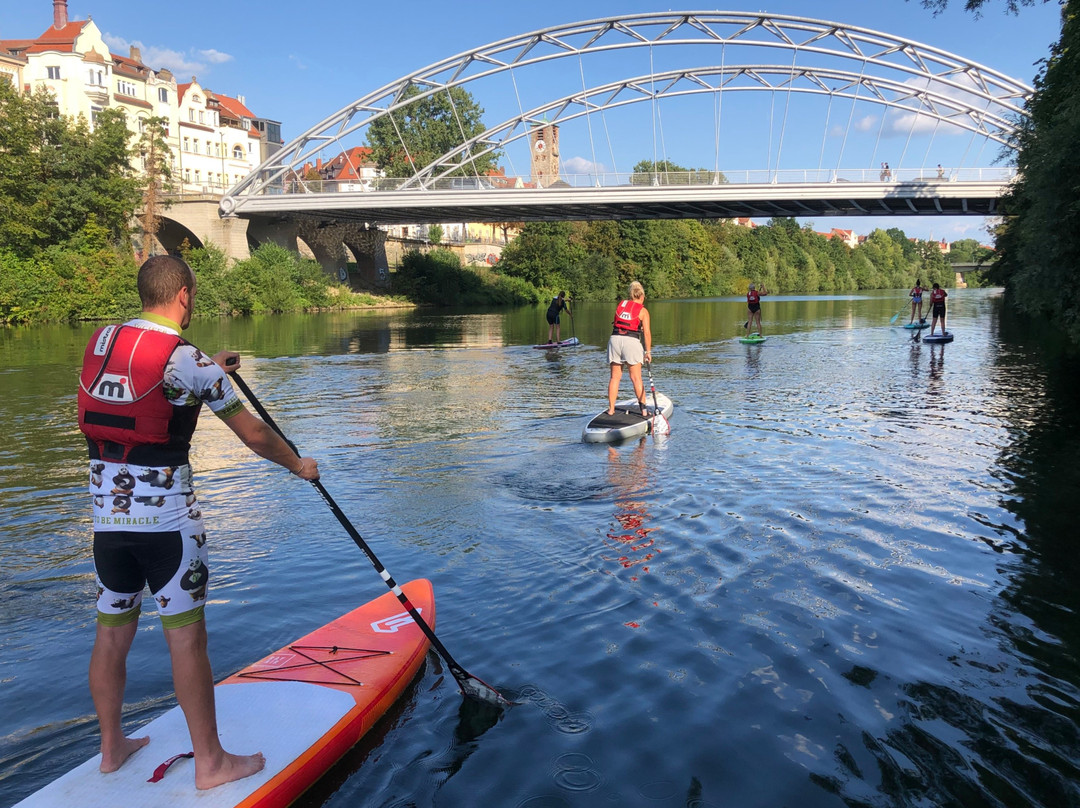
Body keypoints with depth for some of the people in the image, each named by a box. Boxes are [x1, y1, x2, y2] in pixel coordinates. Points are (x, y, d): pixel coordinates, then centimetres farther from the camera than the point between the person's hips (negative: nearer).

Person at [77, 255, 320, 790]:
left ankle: (112, 747, 33)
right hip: (165, 518, -7)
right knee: (186, 638, 1)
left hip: (107, 514, 7)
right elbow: (253, 435, -6)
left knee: (112, 634, 17)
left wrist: (211, 370, 33)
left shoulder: (101, 341, 7)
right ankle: (210, 762, 12)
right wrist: (299, 466, 10)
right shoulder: (187, 359, -12)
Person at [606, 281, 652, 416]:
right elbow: (647, 332, -2)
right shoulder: (643, 311, 4)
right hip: (631, 341, -3)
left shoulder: (620, 304, 15)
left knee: (615, 377, 9)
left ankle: (611, 409, 10)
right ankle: (643, 409, 4)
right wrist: (648, 351, 0)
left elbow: (616, 323, 12)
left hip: (614, 339, 3)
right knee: (636, 378, 3)